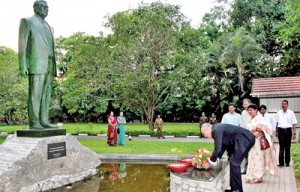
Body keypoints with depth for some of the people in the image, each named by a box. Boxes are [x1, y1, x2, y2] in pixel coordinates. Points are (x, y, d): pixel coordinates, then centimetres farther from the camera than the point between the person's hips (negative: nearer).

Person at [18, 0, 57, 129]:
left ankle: (44, 121, 3)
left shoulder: (49, 27, 25)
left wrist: (54, 69, 16)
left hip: (48, 66, 7)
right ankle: (34, 123, -8)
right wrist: (23, 66, -14)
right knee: (35, 94, -9)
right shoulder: (26, 22, 4)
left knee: (46, 95, 2)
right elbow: (22, 45, -5)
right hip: (36, 64, -7)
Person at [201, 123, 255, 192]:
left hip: (246, 138, -10)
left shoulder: (217, 130, -17)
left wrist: (210, 162, -9)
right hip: (241, 140, 10)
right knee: (233, 162, 13)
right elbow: (222, 146, 17)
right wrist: (215, 159, 9)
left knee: (234, 162, -10)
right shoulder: (217, 129, 12)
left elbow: (218, 149, -20)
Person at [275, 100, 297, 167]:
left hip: (288, 130, -1)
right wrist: (276, 132, 10)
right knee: (281, 147, -1)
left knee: (287, 147, 6)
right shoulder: (278, 113, 8)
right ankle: (281, 162, -2)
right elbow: (276, 123, 12)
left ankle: (287, 162, 16)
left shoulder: (291, 113, 1)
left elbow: (294, 123, 0)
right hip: (281, 130, 1)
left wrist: (294, 133, -5)